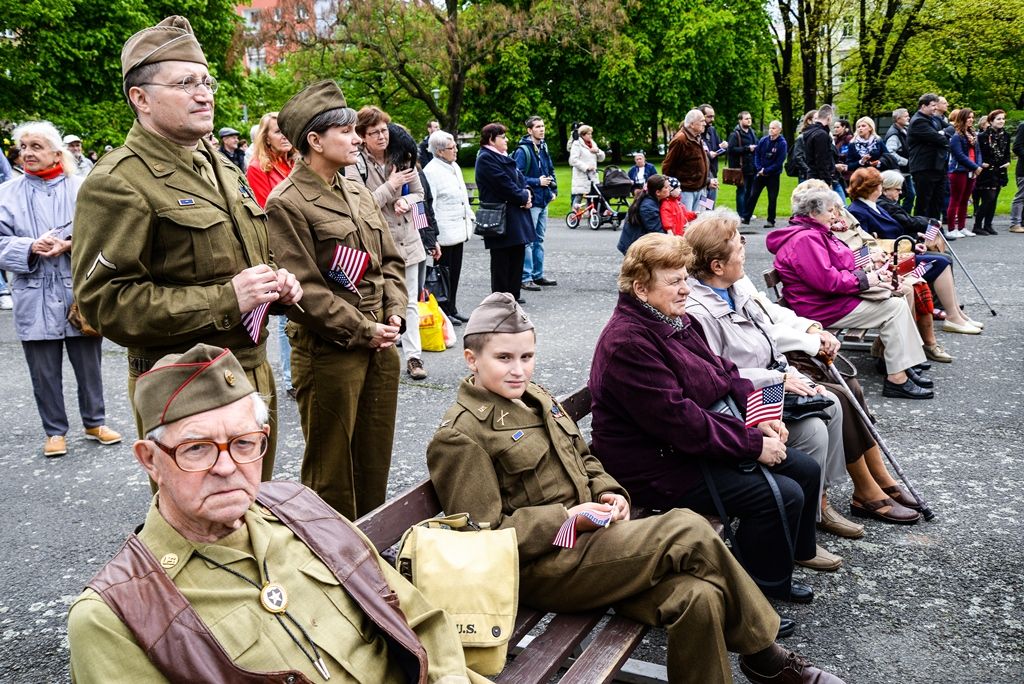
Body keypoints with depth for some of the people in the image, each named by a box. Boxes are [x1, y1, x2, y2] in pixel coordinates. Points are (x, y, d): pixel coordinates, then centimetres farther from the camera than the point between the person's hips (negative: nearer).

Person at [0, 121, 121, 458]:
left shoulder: (82, 187, 1)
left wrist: (71, 245, -19)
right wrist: (31, 248, -17)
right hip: (35, 298, 1)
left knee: (89, 363, 11)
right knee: (45, 371, 8)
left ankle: (94, 422, 28)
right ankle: (55, 431, 22)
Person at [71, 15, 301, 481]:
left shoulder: (222, 170, 15)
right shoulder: (117, 183, -12)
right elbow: (104, 301, -20)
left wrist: (277, 285, 4)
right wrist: (225, 300, -23)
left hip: (255, 378, 8)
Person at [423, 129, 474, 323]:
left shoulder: (455, 167, 14)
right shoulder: (431, 171, -13)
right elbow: (429, 204, -16)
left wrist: (470, 217, 19)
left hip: (459, 229, 9)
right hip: (445, 231, -8)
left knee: (455, 271, 13)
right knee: (444, 272, -1)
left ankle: (452, 309, 21)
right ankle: (443, 312, 8)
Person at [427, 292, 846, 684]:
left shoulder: (534, 398, 15)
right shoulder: (460, 437, -10)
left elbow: (583, 458, 25)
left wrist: (607, 492, 3)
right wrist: (567, 518, -18)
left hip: (585, 538, 8)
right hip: (540, 567, -7)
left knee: (698, 597, -18)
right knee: (689, 532, -18)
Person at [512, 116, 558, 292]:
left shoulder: (543, 148, 12)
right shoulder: (523, 151, -13)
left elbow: (551, 170, 24)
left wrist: (553, 190, 12)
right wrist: (537, 182, -18)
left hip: (543, 201, 9)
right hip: (531, 202, -8)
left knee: (539, 239, 14)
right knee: (528, 241, -5)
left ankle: (538, 275, 23)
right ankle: (526, 278, 0)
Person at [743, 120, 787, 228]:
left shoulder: (782, 143, -11)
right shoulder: (763, 140, 0)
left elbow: (779, 162, -13)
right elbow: (756, 155, 4)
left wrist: (766, 171, -16)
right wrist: (759, 169, -10)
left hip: (773, 175, -3)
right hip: (760, 173, 3)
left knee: (772, 198, 5)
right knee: (753, 195, 5)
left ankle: (771, 221, 14)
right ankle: (746, 217, 12)